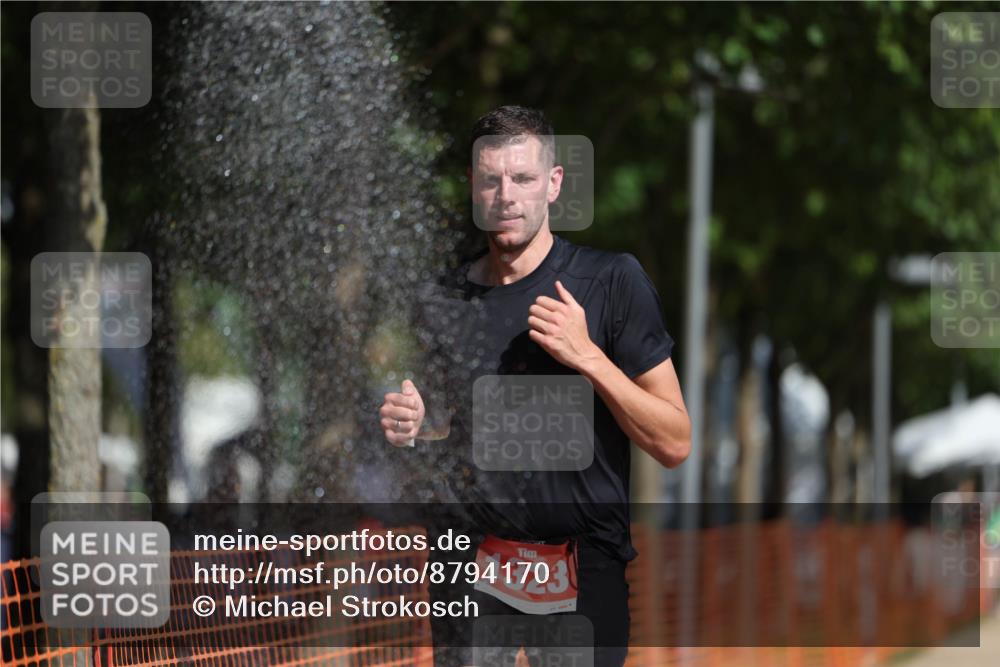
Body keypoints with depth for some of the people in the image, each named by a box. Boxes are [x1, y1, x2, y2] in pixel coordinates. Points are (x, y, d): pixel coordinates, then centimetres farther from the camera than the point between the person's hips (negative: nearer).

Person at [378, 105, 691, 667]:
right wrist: (413, 427, -3)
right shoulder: (445, 300, 5)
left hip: (583, 567, -3)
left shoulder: (611, 280, -8)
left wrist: (587, 356, -21)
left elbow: (675, 444, -11)